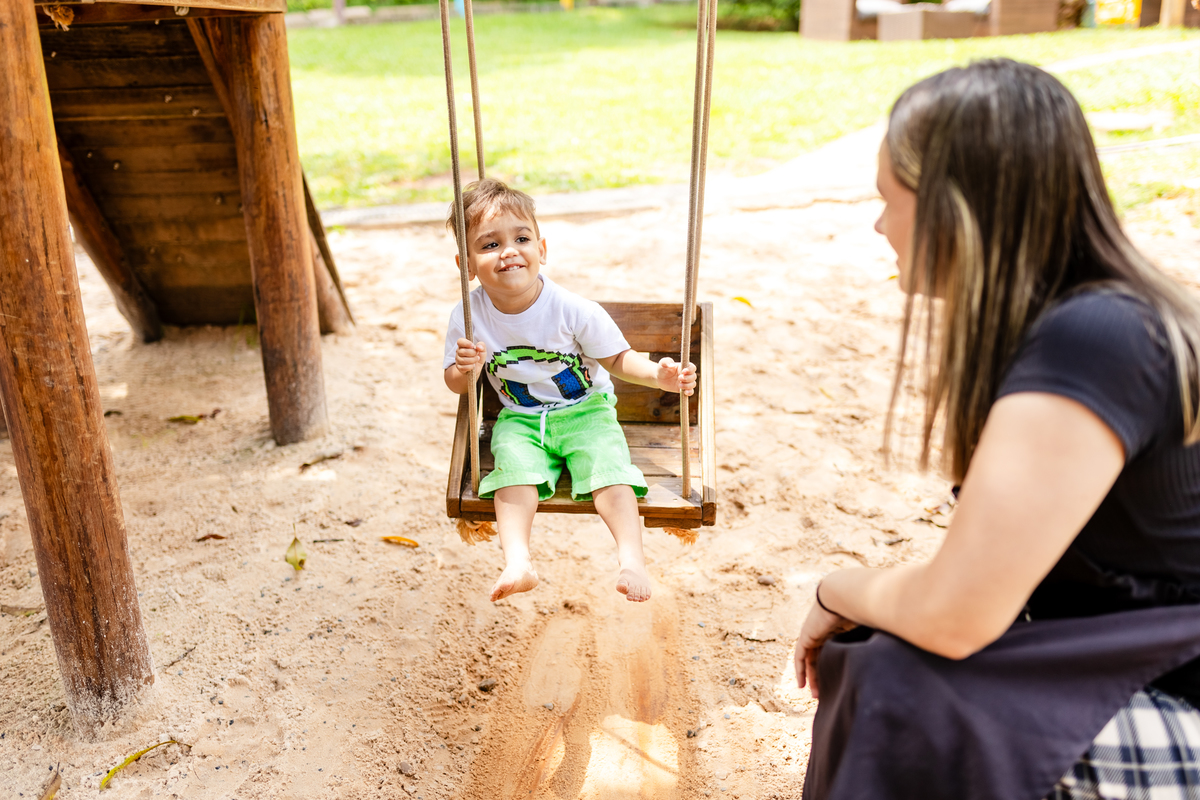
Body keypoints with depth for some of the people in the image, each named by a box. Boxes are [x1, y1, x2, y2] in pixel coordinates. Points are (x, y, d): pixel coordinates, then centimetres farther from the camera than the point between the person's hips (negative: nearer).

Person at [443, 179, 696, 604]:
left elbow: (617, 358, -6)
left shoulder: (572, 310, -16)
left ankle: (632, 560, -26)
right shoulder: (467, 316, -10)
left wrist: (659, 375, -24)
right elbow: (456, 384, 1)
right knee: (514, 468, -27)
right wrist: (465, 369, -24)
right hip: (520, 419, 2)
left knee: (608, 467, -26)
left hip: (585, 411, -1)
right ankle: (517, 563, -30)